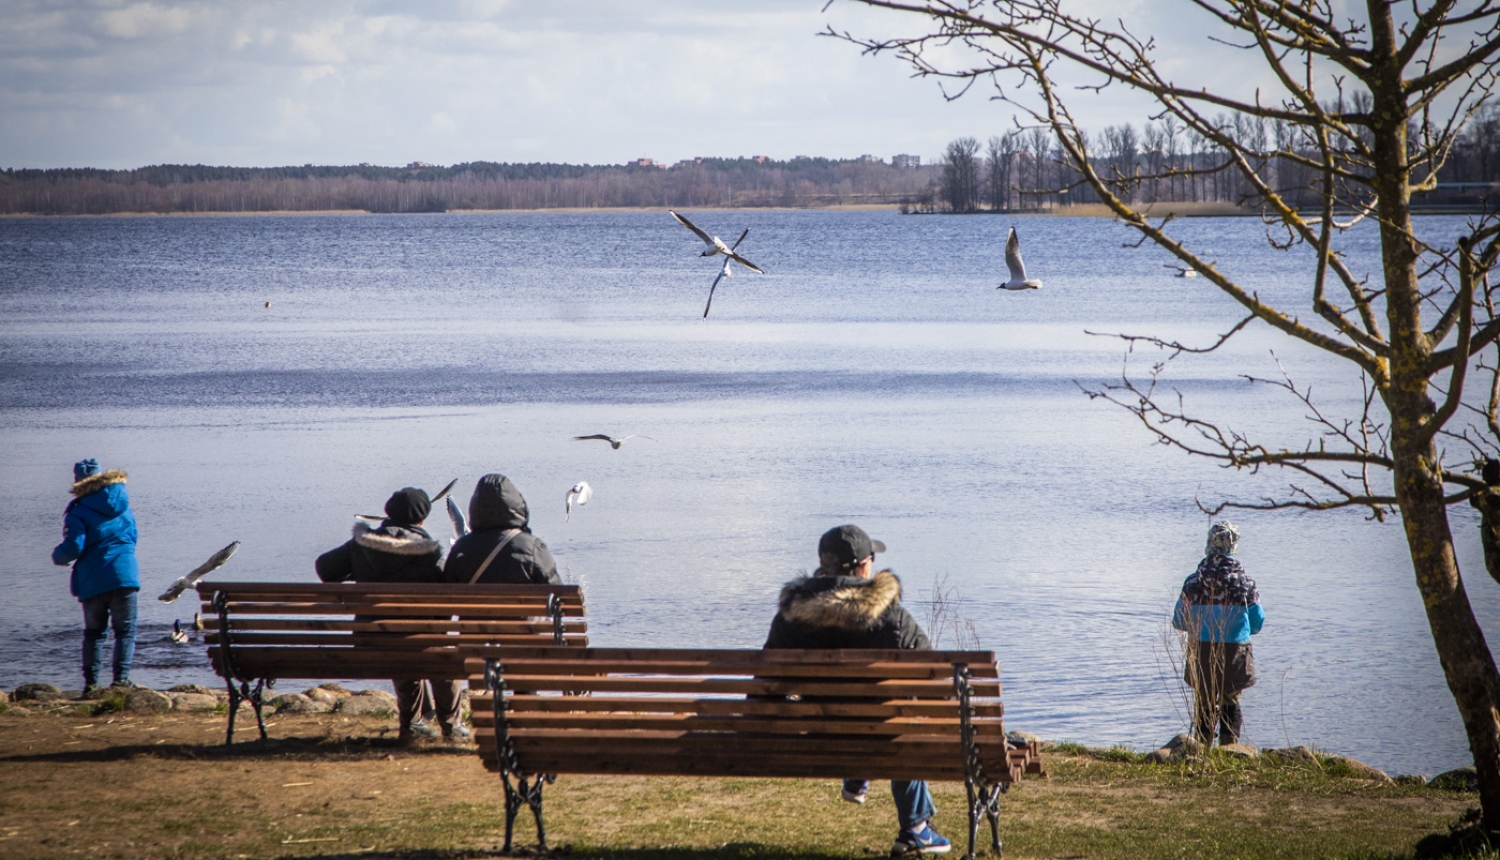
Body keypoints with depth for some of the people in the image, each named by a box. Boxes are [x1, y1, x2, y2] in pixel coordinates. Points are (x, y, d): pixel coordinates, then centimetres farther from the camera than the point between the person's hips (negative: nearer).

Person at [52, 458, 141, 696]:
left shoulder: (78, 511, -6)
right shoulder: (122, 504, 10)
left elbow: (74, 547, -15)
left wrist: (58, 557, 5)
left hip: (93, 582, -2)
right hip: (124, 575, 2)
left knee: (94, 633, 11)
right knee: (125, 631, 5)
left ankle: (91, 683, 5)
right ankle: (121, 678, -9)